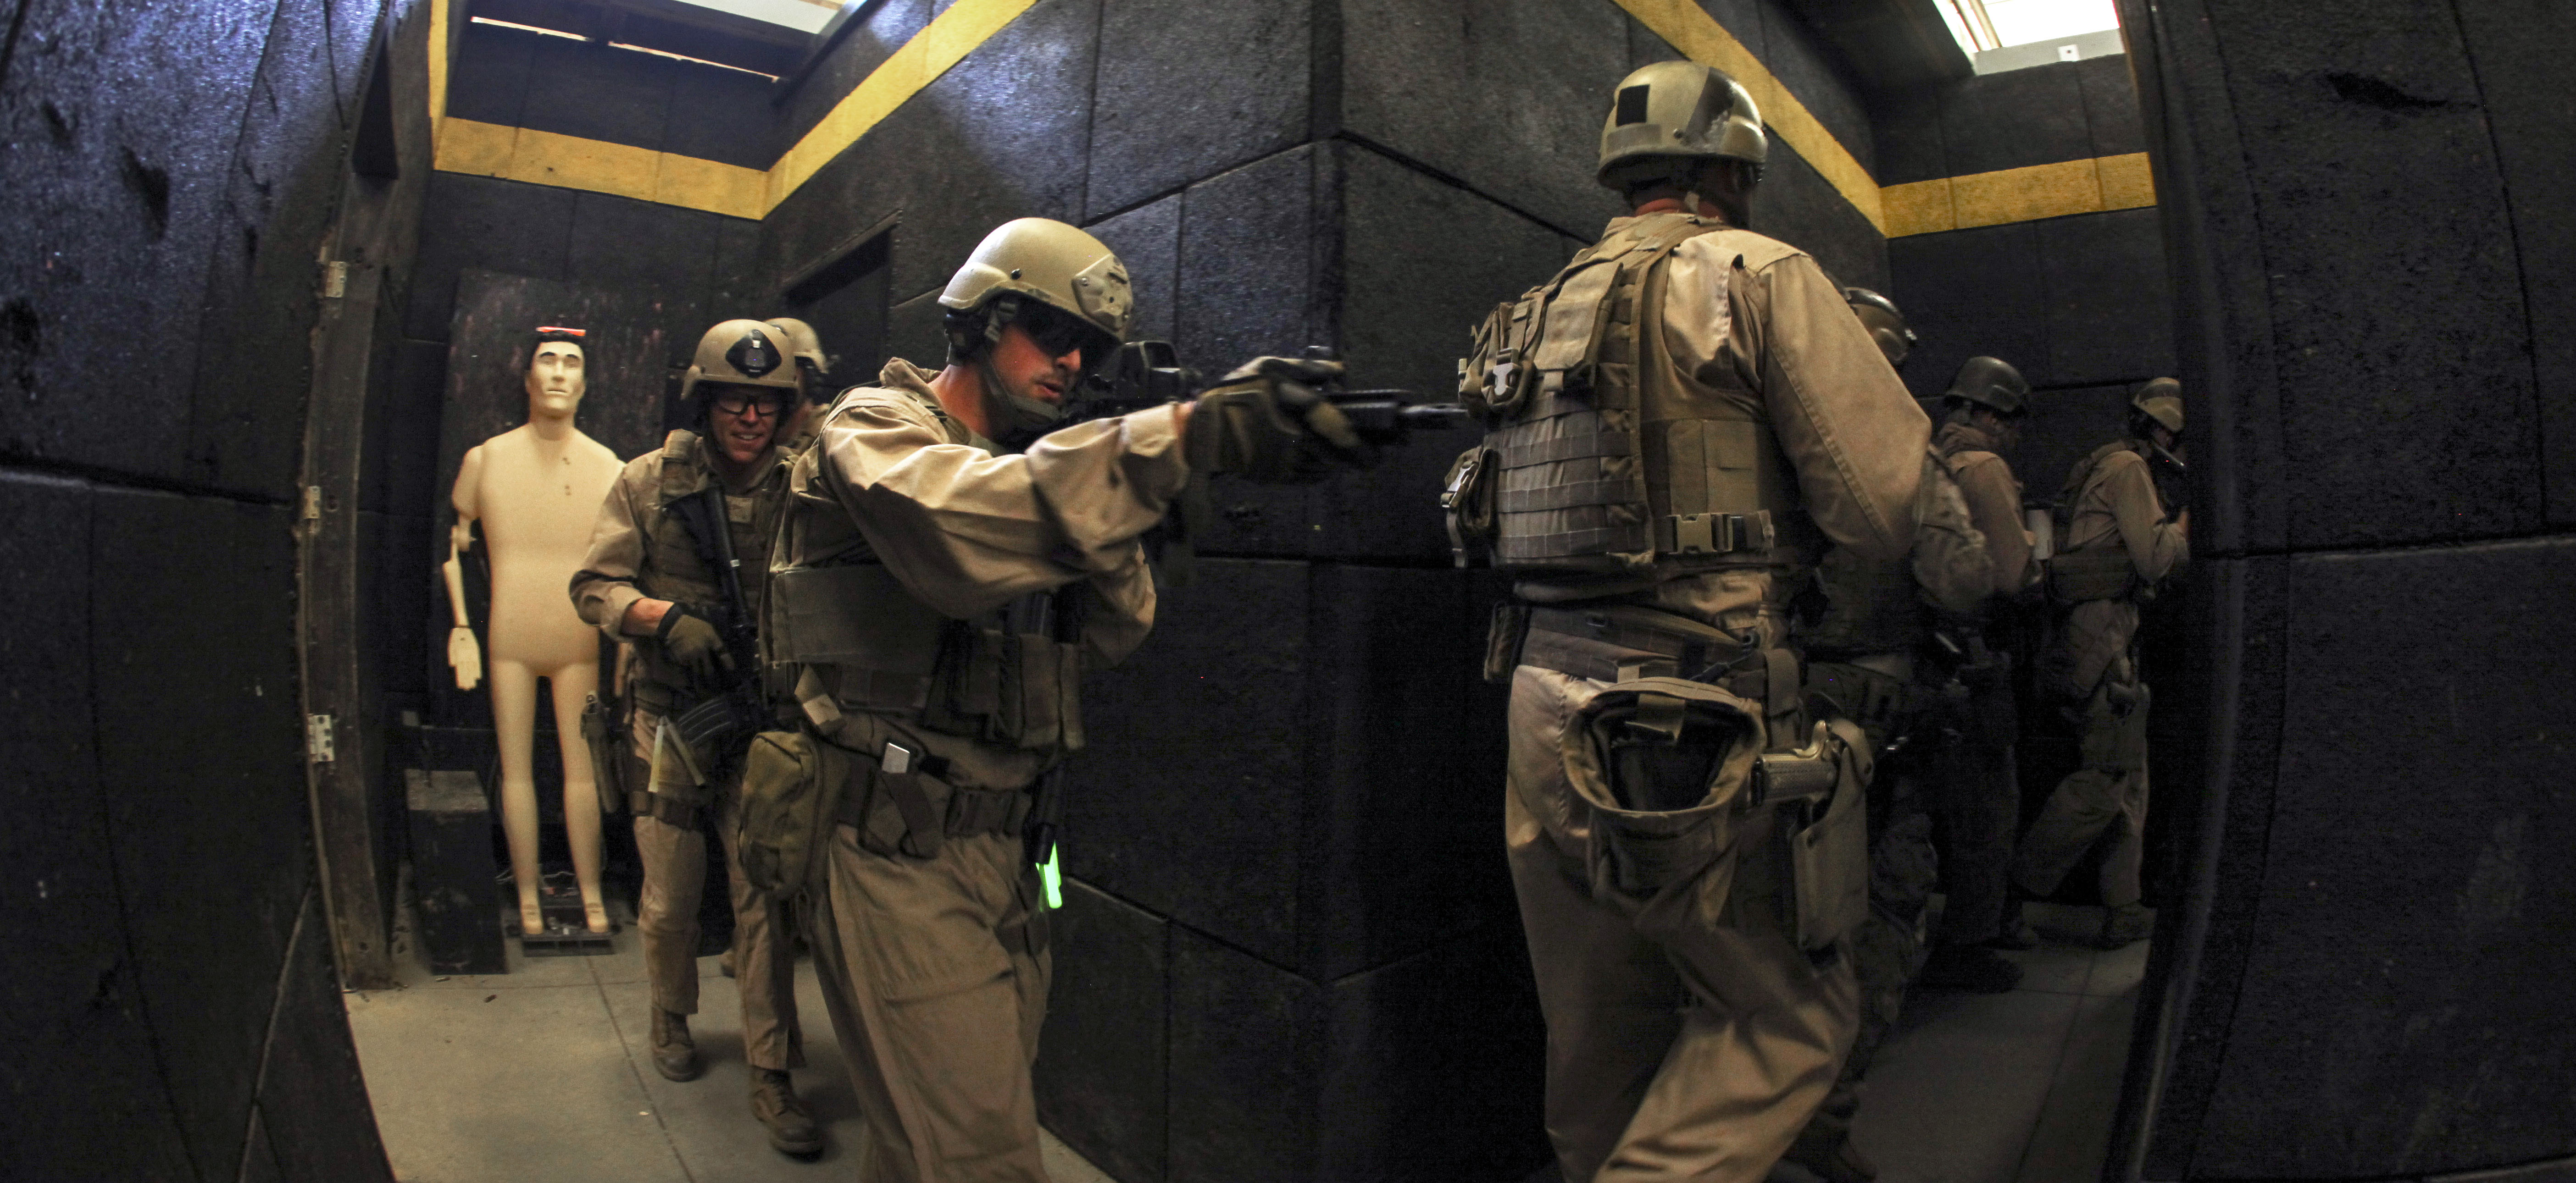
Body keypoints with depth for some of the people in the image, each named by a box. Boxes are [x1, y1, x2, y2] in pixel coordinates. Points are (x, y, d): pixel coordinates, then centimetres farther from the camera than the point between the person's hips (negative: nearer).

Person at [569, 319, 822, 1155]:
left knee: (766, 892, -1)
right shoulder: (651, 481, -1)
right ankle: (672, 1017, 40)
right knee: (670, 897, 12)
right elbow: (594, 586, -2)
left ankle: (771, 1076, 9)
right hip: (672, 718, 1)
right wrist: (667, 618, -20)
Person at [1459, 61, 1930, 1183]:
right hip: (1697, 726, -7)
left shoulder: (1537, 313, 15)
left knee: (1601, 1039, 18)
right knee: (1788, 1017, 10)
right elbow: (1892, 501, -8)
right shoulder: (1759, 274, -3)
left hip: (1548, 712, 7)